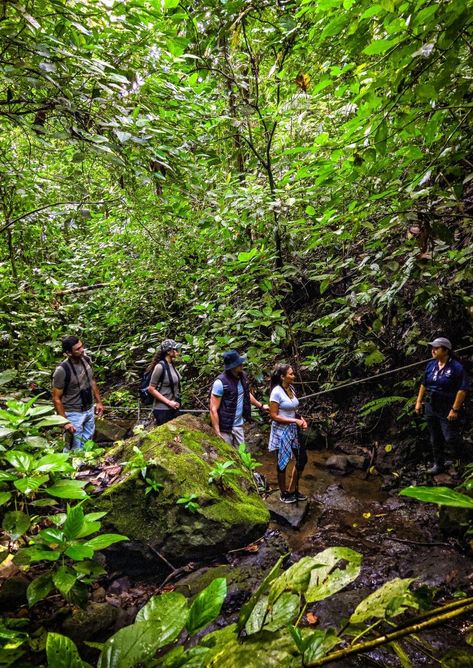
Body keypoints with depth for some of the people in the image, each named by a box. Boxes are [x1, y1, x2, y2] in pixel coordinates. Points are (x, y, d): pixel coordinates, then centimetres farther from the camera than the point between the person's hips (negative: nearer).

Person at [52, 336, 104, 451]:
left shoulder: (86, 360, -4)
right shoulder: (62, 370, -24)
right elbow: (56, 399, -17)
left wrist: (99, 402, 12)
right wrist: (65, 422, -19)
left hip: (89, 410, 6)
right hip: (74, 414, -6)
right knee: (76, 449, 3)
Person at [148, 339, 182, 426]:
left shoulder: (172, 364, 5)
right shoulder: (160, 366, -17)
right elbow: (151, 389, -16)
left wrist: (177, 401, 9)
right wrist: (169, 402, -17)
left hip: (174, 408, 7)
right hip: (162, 410, -7)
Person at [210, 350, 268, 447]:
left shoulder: (243, 376, 0)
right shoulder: (221, 382, -22)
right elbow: (213, 410, -20)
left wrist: (260, 406, 31)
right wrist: (217, 433, -21)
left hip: (239, 425, 7)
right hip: (224, 428, -6)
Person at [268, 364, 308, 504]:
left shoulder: (291, 388, 3)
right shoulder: (277, 392, -20)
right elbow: (274, 416, -20)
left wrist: (301, 419, -4)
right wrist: (295, 421, -20)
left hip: (293, 430, 8)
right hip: (281, 431, -8)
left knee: (302, 459, 14)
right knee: (283, 462, 8)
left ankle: (292, 489, 32)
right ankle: (283, 493, 27)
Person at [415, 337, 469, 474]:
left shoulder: (456, 367, -15)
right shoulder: (431, 365, 5)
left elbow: (462, 390, -17)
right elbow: (424, 384, 14)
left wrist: (455, 409, -19)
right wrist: (419, 402, 11)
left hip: (447, 410, -6)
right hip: (430, 407, 6)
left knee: (450, 438, -2)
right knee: (435, 439, 14)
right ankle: (438, 464, 28)